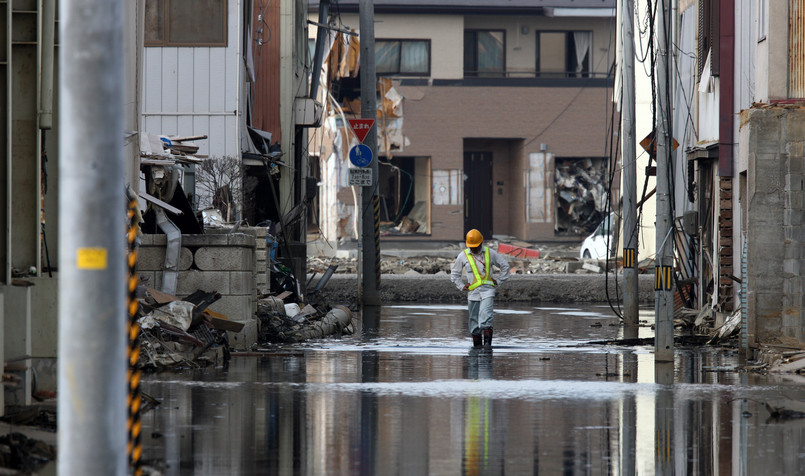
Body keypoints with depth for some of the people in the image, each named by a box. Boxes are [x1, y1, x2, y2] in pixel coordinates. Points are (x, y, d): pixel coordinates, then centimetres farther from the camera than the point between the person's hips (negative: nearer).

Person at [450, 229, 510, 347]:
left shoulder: (490, 253, 5)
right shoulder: (463, 256, 7)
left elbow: (505, 266, 17)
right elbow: (454, 273, 20)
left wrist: (498, 280, 9)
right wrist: (461, 286, 8)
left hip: (487, 290, -2)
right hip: (473, 292, 2)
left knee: (485, 317, -19)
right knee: (474, 322, 3)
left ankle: (487, 343, -24)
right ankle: (476, 346, 11)